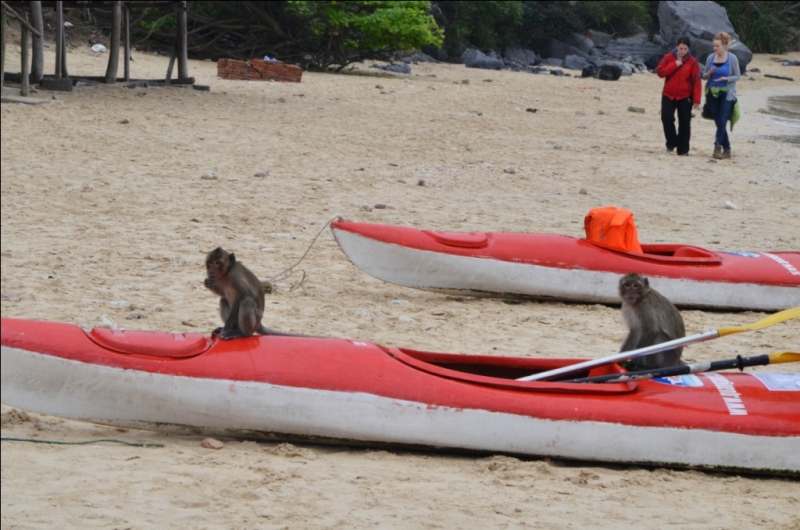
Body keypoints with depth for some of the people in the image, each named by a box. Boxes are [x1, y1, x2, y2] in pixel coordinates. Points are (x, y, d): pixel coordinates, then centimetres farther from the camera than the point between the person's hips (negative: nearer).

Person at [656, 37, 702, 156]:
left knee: (684, 122, 1)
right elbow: (660, 72, -6)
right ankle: (671, 142, 7)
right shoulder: (668, 58, 2)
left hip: (685, 97, -1)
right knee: (666, 117, -11)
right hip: (668, 95, 1)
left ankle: (683, 149, 9)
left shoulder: (692, 61, -3)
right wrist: (674, 65, -17)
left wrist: (696, 99, -13)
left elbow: (697, 81, -7)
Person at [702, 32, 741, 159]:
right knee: (718, 122, 6)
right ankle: (726, 148, 14)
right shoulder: (710, 58, 3)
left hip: (726, 95, -4)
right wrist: (709, 74, -13)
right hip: (712, 94, 4)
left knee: (722, 121, -10)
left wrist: (726, 79, -20)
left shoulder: (732, 59, -7)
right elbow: (705, 76, 10)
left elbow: (737, 76, -3)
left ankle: (718, 147, -9)